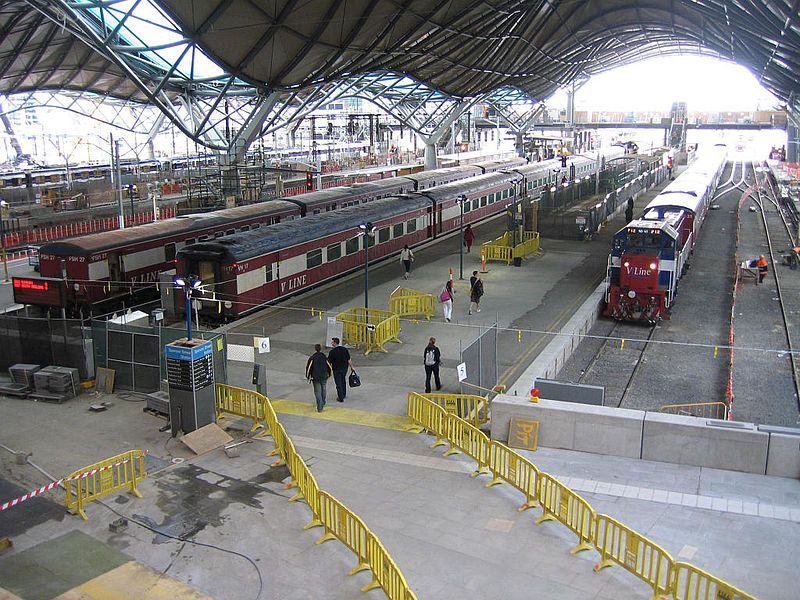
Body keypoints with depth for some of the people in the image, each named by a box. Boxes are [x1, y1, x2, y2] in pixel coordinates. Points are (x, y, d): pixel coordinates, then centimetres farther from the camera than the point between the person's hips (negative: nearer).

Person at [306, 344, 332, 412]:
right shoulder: (324, 357, -1)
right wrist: (328, 375, 23)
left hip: (316, 378, -3)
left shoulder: (312, 358, -9)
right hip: (324, 378, 3)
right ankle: (323, 403, 39)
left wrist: (308, 378, 3)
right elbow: (330, 367, 6)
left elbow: (308, 368, -8)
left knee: (317, 392, 1)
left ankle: (319, 407, -5)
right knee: (323, 390, 22)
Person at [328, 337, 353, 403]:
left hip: (337, 370, -5)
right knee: (343, 381, 24)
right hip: (344, 368, 5)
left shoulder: (332, 352, -19)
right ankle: (343, 394, 38)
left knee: (338, 383, 6)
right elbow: (349, 360, -3)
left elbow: (329, 362, -13)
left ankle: (341, 398, 9)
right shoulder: (345, 349, -6)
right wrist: (352, 367, 9)